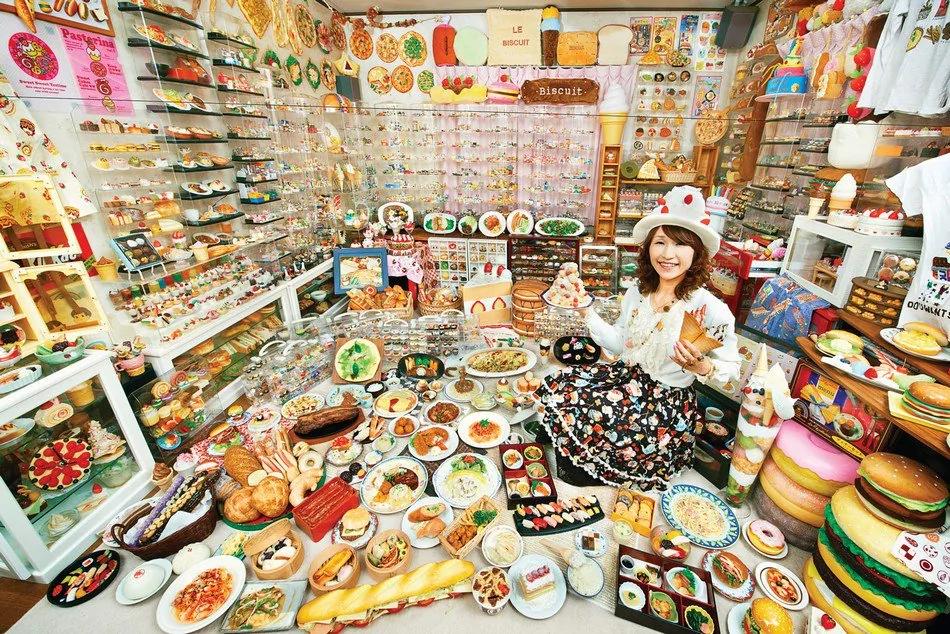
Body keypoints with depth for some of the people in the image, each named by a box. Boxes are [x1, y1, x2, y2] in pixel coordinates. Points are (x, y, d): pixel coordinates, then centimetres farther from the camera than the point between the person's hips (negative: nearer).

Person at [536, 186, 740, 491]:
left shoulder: (711, 310, -18)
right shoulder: (637, 293, -1)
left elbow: (730, 366, -7)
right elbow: (621, 344, 7)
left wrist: (701, 367, -29)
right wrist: (587, 311, 1)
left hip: (669, 401, -5)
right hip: (628, 376, 6)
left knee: (592, 419, -23)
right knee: (554, 389, -9)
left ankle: (595, 470, 13)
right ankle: (581, 454, 16)